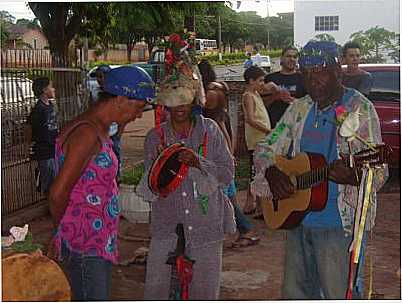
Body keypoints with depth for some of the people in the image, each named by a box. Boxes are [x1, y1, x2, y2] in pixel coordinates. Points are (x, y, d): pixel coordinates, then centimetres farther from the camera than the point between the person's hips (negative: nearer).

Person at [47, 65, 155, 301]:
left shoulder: (100, 131, 12)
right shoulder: (87, 133, -20)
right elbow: (58, 194, -22)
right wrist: (59, 232, -5)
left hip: (99, 241, 10)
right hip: (85, 246, -10)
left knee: (100, 299, 18)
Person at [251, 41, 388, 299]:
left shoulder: (360, 108, -9)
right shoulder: (299, 109, 9)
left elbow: (378, 173, -14)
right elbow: (267, 148, 12)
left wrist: (351, 175, -35)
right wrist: (272, 173, -9)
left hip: (340, 224, -6)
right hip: (297, 218, 6)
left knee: (340, 295, 3)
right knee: (295, 293, 17)